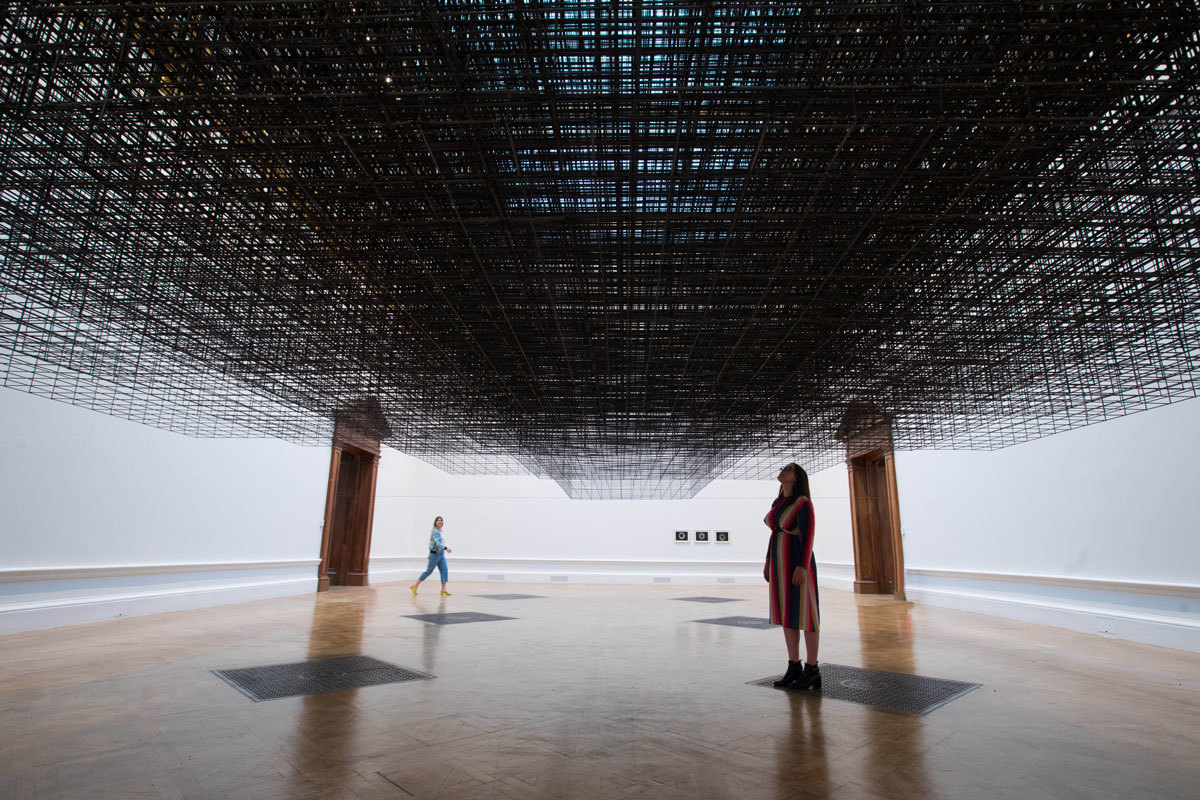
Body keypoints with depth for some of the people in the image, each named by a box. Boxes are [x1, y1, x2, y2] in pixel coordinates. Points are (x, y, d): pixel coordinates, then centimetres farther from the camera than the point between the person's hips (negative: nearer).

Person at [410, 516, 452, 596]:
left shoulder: (440, 532, 13)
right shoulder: (435, 531, -14)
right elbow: (436, 542, -26)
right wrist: (445, 548, -36)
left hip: (441, 554, 8)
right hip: (435, 554, -8)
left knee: (444, 571, -3)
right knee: (429, 571, 0)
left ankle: (443, 589, -3)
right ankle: (415, 585, 14)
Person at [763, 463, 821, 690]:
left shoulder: (804, 503, -12)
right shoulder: (779, 503, 12)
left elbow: (808, 536, -16)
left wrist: (802, 567, -21)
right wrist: (768, 561, 15)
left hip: (798, 562, -8)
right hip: (781, 563, 8)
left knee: (805, 613, -1)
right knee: (787, 613, 9)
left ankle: (812, 670, 10)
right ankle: (794, 667, 17)